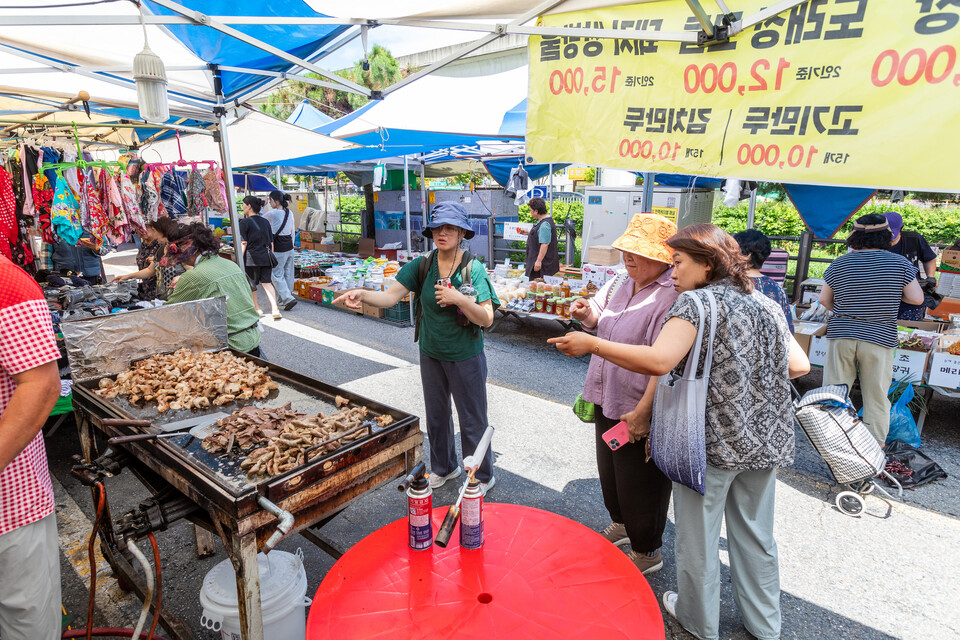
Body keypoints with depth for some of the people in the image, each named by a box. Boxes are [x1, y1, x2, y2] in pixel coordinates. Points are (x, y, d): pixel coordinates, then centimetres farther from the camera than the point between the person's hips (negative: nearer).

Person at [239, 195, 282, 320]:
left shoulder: (245, 223, -5)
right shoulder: (265, 222, 10)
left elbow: (243, 244, -9)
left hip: (252, 258, -4)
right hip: (266, 257, 4)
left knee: (251, 284, 13)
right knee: (266, 282, 5)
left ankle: (256, 308, 26)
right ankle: (275, 309, -10)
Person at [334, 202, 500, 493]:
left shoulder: (473, 269, -15)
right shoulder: (422, 265, -5)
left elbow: (486, 319, -18)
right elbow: (391, 296, -13)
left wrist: (459, 299, -32)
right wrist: (362, 294, -31)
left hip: (465, 358, -4)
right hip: (431, 355, 4)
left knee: (472, 421, 8)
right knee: (436, 416, 21)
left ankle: (483, 477, 32)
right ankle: (444, 467, 45)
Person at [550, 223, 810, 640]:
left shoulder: (697, 302, -16)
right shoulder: (765, 305, 7)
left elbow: (659, 361, -31)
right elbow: (800, 365, 9)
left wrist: (591, 344, -26)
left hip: (712, 443, -7)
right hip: (765, 440, 7)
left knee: (698, 536, 14)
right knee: (755, 534, 23)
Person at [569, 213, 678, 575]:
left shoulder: (671, 297, -22)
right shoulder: (620, 283, 4)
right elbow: (601, 323, 16)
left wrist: (644, 411, -28)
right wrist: (586, 315, -7)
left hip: (641, 411, -8)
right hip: (608, 401, 8)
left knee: (640, 483, 9)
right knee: (609, 470, 25)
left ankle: (648, 552, 33)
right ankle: (620, 525, 51)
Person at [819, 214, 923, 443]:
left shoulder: (839, 264, 1)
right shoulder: (899, 263, -3)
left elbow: (824, 299, 6)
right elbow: (917, 298, -2)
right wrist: (893, 294, 15)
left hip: (841, 336, 1)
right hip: (879, 338, -1)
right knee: (876, 398, 9)